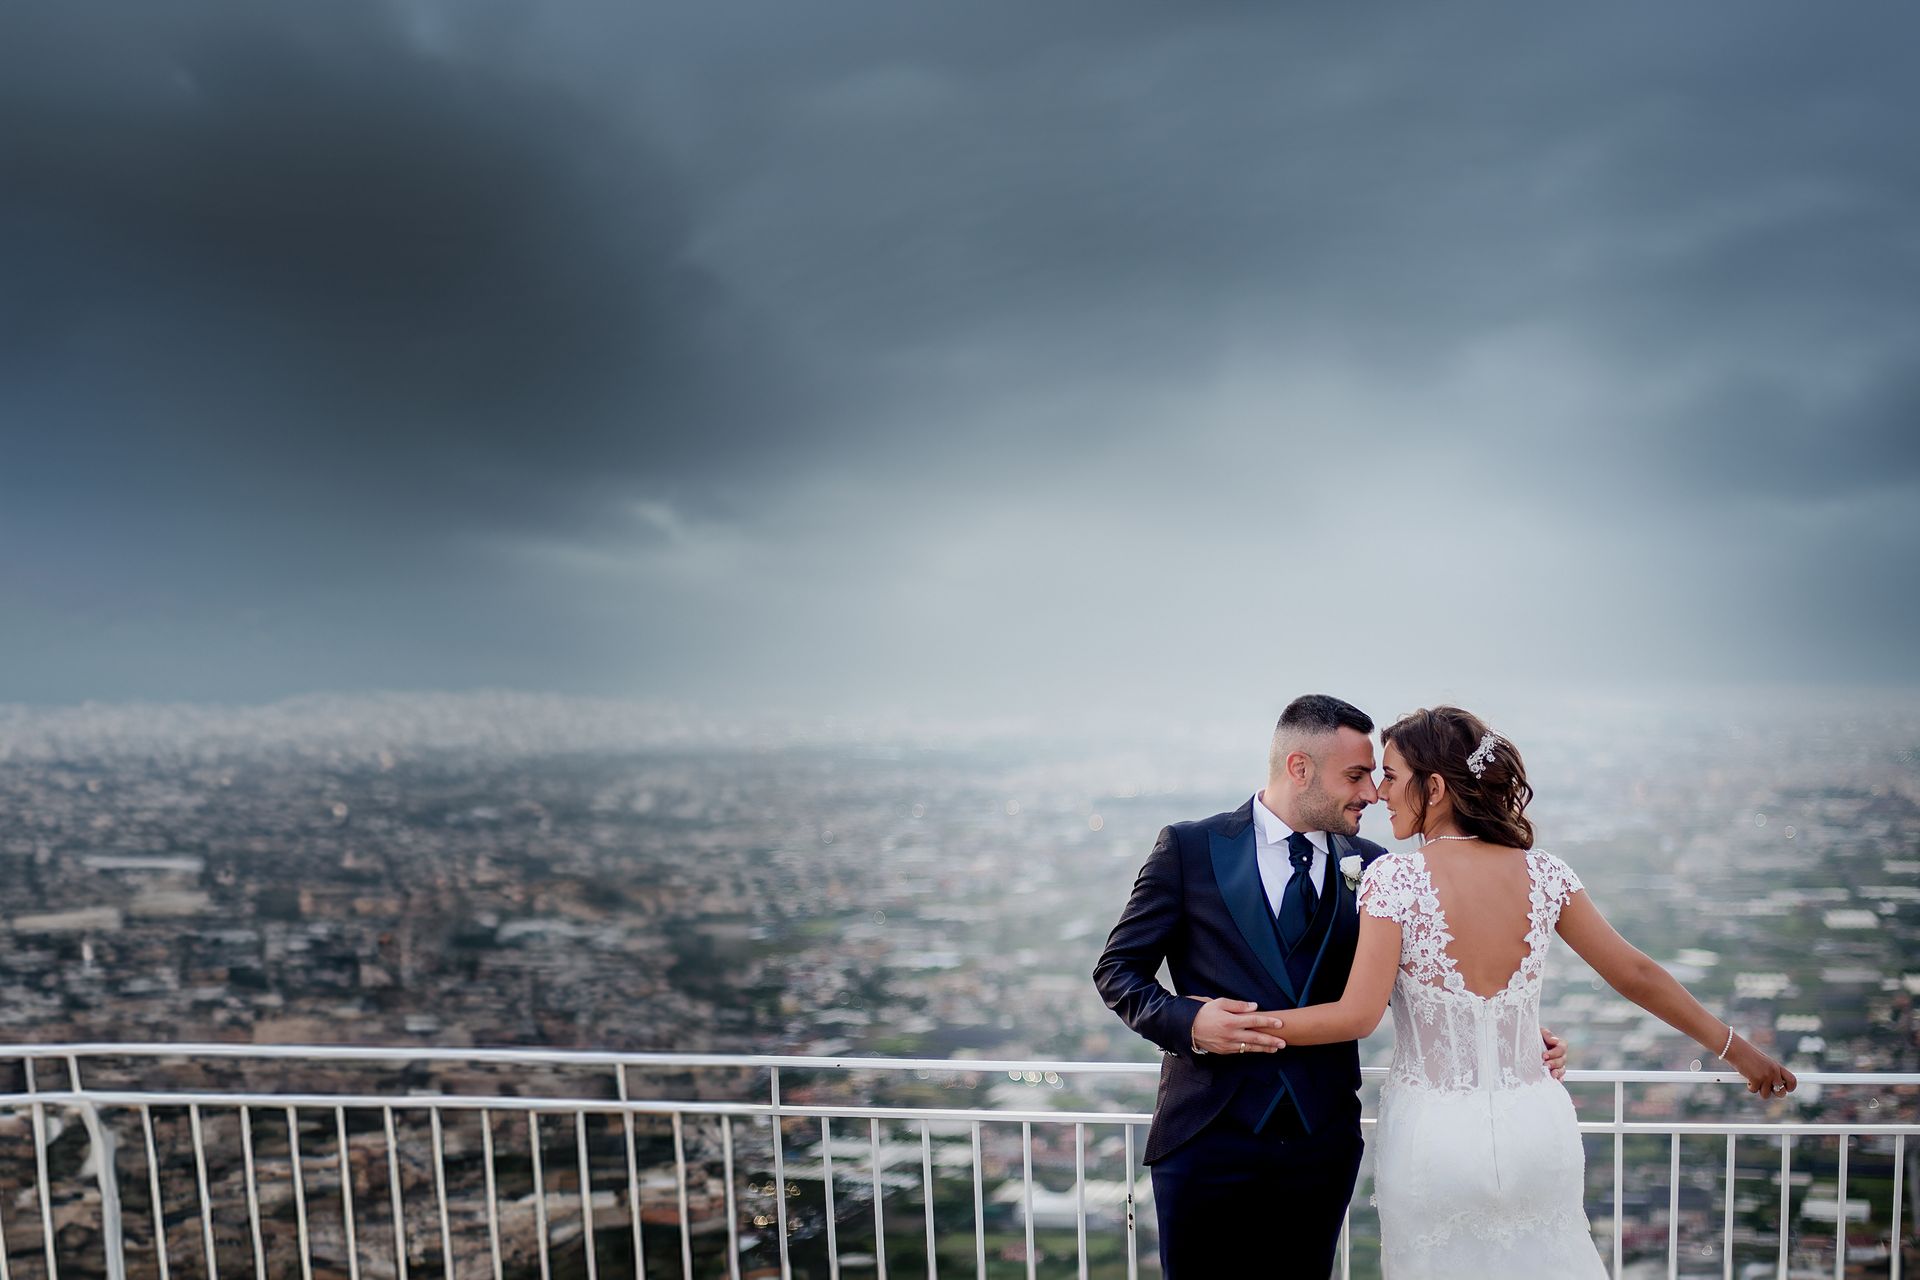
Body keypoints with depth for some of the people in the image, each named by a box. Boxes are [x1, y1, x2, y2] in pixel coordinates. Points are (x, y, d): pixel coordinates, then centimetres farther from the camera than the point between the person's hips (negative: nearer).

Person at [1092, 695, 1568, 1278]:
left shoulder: (1370, 866, 5)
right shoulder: (1190, 848, -4)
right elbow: (1118, 968, -1)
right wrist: (1185, 1021, -19)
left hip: (1323, 1143, 3)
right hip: (1207, 1141, -2)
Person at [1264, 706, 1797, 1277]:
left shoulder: (1395, 878, -15)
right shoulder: (1543, 873, -2)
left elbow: (1357, 1015, -18)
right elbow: (1636, 974, 6)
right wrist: (1735, 1047, 19)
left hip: (1432, 1138, -4)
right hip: (1534, 1130, 4)